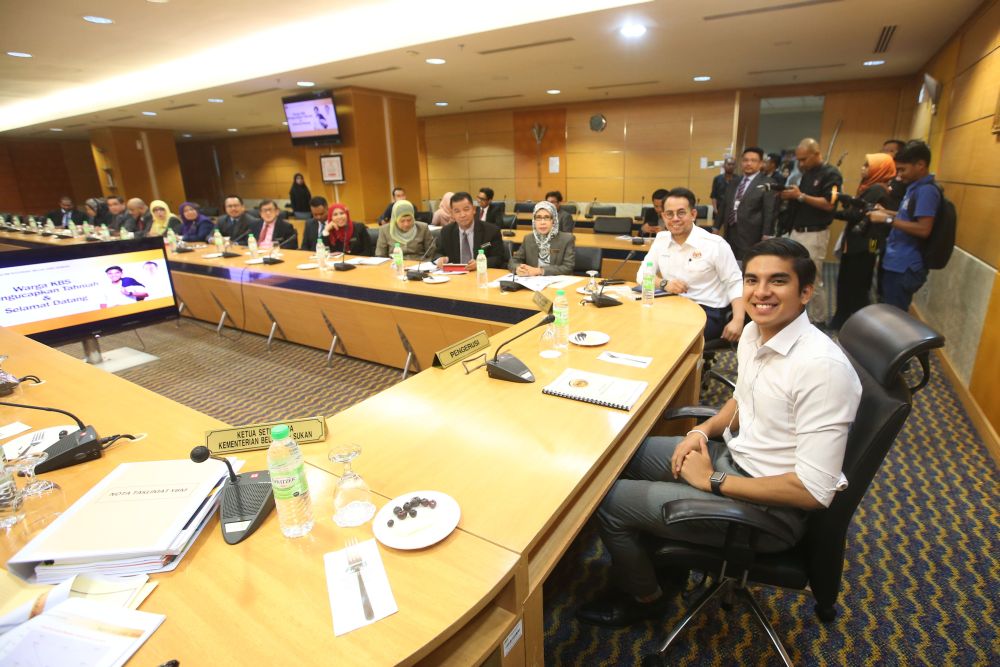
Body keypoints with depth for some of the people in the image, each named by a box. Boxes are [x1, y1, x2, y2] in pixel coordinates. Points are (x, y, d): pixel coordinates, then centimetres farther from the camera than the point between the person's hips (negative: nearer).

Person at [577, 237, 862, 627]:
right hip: (732, 455, 8)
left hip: (771, 507, -8)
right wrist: (703, 430, -3)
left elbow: (814, 490, -28)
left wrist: (713, 481, -20)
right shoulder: (755, 331, -2)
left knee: (610, 501, -8)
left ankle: (646, 597, 22)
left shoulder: (822, 367, -28)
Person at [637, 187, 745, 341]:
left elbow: (735, 284, -5)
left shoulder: (715, 244, -7)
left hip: (708, 311, -4)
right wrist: (664, 284, -17)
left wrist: (738, 321, -20)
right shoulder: (661, 239, 6)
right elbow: (642, 275, 5)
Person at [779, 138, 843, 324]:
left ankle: (819, 320, 12)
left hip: (815, 234, -8)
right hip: (796, 231, 8)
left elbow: (828, 204, -19)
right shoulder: (806, 173, 14)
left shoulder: (831, 174, -11)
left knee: (814, 280, -1)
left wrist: (800, 196, -21)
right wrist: (788, 195, -4)